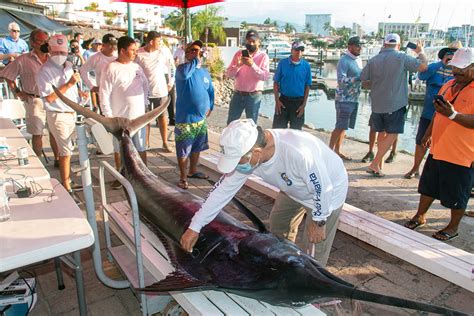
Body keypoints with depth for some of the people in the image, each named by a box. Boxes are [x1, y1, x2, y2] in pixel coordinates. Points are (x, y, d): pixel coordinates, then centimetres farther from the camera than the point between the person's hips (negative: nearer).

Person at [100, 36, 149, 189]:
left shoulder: (137, 67, 6)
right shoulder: (111, 69, -10)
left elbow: (145, 86, 17)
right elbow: (104, 93, -11)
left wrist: (145, 103, 10)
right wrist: (108, 115, -12)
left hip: (139, 116, 4)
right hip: (120, 118, -4)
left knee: (141, 147, 11)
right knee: (119, 149, 10)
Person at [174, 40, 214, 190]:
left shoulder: (205, 72, 9)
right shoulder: (182, 68, -10)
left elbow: (210, 91, 21)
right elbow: (184, 74, -36)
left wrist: (210, 106, 9)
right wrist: (196, 60, -25)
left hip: (201, 118, 7)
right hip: (185, 118, -6)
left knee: (196, 148, 20)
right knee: (183, 150, 1)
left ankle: (193, 171, 38)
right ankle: (183, 177, 15)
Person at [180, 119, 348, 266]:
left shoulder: (298, 152, -44)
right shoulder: (245, 154, -22)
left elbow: (323, 188, -30)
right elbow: (222, 190, -15)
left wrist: (319, 222, -16)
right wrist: (194, 227, -13)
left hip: (328, 191, -6)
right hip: (295, 188, 7)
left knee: (315, 248, -2)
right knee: (278, 224, 20)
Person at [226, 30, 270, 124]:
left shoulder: (263, 56, -4)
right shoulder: (239, 54, 4)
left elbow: (265, 76, -16)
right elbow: (229, 74, -1)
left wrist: (252, 65, -26)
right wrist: (238, 65, -19)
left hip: (254, 96, -3)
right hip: (237, 94, 3)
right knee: (230, 123, 10)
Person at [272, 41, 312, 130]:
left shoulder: (306, 66, -1)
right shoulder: (283, 63, -3)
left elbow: (307, 86, 3)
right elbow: (276, 82, 0)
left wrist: (304, 104, -2)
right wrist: (277, 100, -6)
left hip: (298, 102, 1)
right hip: (283, 100, 0)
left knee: (296, 130, 12)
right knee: (278, 128, 5)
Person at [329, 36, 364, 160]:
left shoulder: (359, 60, 14)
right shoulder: (344, 61, -12)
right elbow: (341, 80, -21)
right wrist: (359, 78, -26)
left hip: (354, 99, 8)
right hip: (344, 99, -8)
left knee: (344, 127, 12)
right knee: (340, 127, -6)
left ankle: (337, 151, 20)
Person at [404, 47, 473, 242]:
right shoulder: (449, 85, 10)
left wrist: (453, 114, -34)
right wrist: (429, 133, 22)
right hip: (438, 149, 7)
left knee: (456, 195, 8)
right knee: (428, 186, 18)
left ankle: (453, 227, 26)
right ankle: (420, 217, 33)